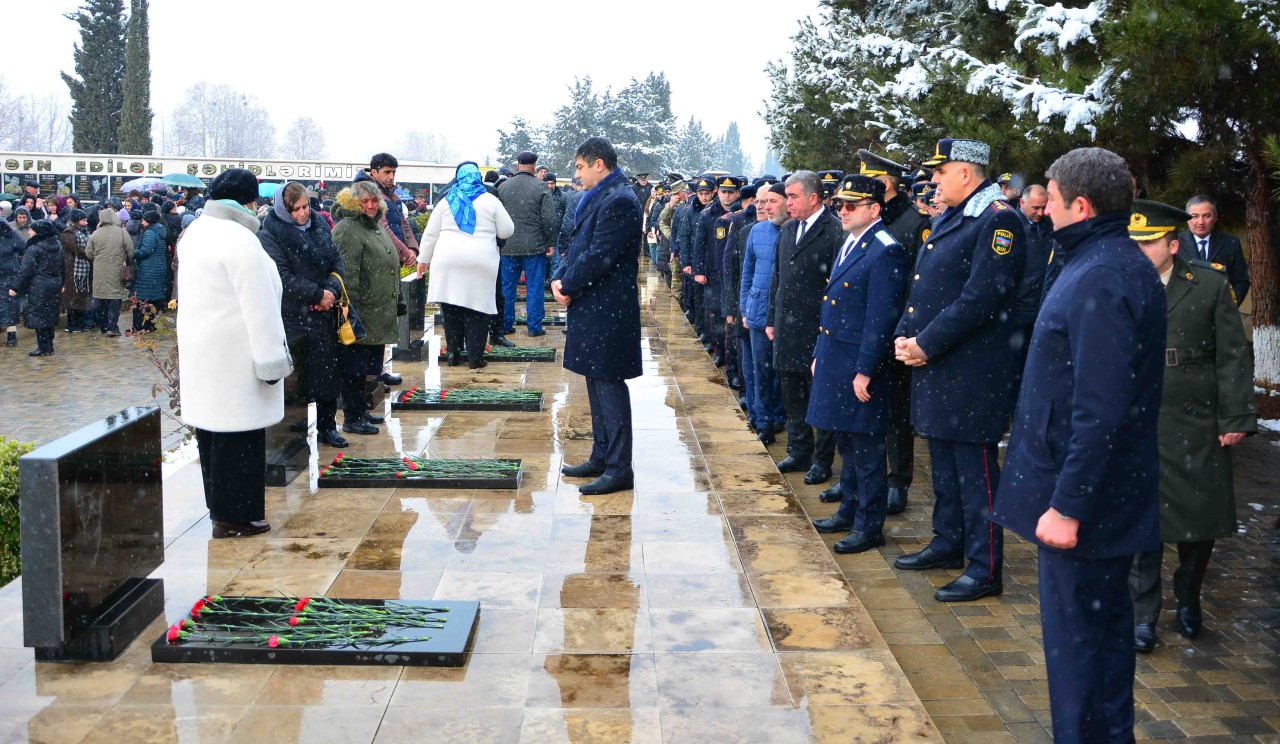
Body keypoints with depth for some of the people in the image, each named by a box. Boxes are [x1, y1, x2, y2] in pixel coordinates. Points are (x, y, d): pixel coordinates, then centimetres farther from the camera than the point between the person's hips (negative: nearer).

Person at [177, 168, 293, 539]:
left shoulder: (195, 232, 11)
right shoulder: (240, 239, -19)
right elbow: (259, 307, -20)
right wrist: (271, 360, -16)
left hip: (201, 351, 10)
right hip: (234, 354, -10)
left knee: (213, 431, 16)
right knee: (238, 436, -2)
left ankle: (220, 509, 27)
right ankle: (234, 517, 5)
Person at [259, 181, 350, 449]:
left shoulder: (320, 225, 8)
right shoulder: (270, 234, -9)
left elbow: (336, 260, 8)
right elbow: (283, 277, -16)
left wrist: (332, 289, -10)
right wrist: (318, 294, -16)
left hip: (324, 314, 6)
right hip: (293, 316, -5)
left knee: (328, 371, 11)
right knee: (296, 376, -1)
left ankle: (327, 427, 23)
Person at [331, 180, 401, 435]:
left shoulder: (376, 226, 17)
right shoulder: (348, 230, -15)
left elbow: (390, 265, 26)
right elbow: (347, 274, -20)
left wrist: (393, 303, 26)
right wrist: (351, 312, -23)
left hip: (379, 314, 10)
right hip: (362, 314, -10)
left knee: (368, 365, 17)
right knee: (355, 366, -2)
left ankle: (361, 411, 28)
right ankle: (351, 419, 4)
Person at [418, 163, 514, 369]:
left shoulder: (447, 201, 10)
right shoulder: (490, 201, 6)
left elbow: (430, 233, 10)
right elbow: (507, 231, 8)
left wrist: (423, 259, 17)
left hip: (448, 262, 2)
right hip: (480, 264, -2)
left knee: (451, 310, 9)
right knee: (476, 312, 1)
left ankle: (453, 353, 13)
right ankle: (475, 357, 1)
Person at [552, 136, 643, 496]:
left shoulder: (619, 201, -16)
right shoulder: (597, 199, 16)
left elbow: (598, 257, -21)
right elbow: (578, 246, 17)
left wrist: (568, 286, -11)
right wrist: (560, 278, 0)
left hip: (607, 312, -10)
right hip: (591, 309, 10)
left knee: (609, 386, -6)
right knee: (597, 384, 16)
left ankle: (619, 469, -1)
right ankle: (601, 457, 26)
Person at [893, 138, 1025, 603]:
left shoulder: (997, 220, -14)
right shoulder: (948, 219, 15)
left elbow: (980, 298, -22)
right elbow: (922, 287, 18)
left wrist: (927, 344, -19)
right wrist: (905, 336, 3)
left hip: (972, 372, -9)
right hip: (935, 369, 10)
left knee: (975, 468, -3)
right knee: (943, 461, 19)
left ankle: (985, 569, 6)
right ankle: (948, 543, 33)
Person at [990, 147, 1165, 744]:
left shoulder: (1102, 281, -22)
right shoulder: (1114, 263, 11)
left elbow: (1099, 411, -27)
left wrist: (1068, 504, -23)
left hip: (1084, 500, -10)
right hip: (1106, 497, 10)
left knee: (1075, 636, 1)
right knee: (1105, 624, 20)